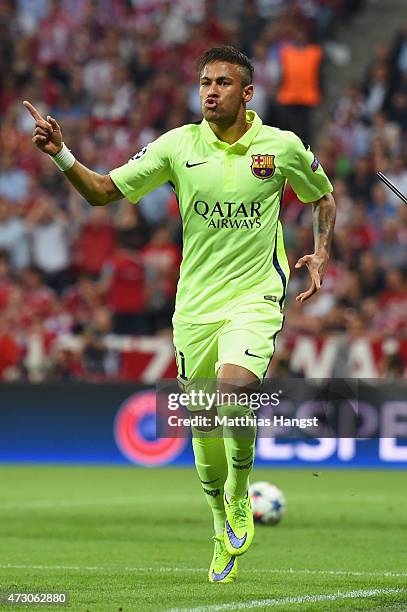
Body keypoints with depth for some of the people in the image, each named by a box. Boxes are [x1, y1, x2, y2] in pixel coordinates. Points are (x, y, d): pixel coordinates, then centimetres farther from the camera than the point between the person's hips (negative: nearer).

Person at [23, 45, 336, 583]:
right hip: (196, 302, 2)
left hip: (257, 295, -2)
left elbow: (323, 197, 18)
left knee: (233, 387, -28)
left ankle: (240, 494, -2)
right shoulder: (178, 145, -1)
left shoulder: (283, 146, -2)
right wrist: (62, 155, -16)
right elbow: (103, 192, 0)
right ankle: (223, 525, 28)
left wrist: (321, 254, 3)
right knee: (203, 425, 5)